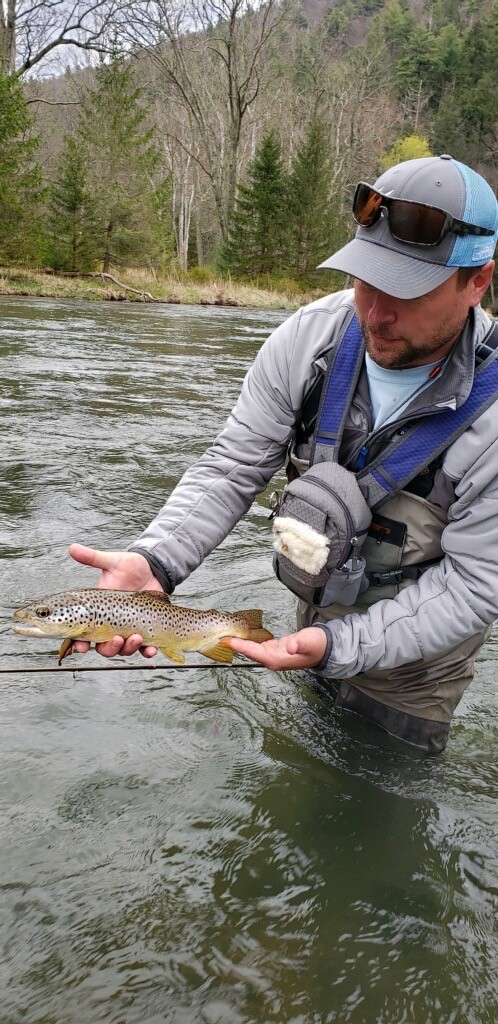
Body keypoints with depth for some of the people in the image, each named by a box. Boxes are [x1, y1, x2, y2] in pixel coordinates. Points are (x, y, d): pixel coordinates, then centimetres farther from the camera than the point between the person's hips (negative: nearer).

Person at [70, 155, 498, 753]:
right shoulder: (309, 336, -20)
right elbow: (232, 468, -15)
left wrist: (338, 646, -37)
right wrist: (152, 559, -33)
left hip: (416, 652, -3)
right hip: (320, 602, 4)